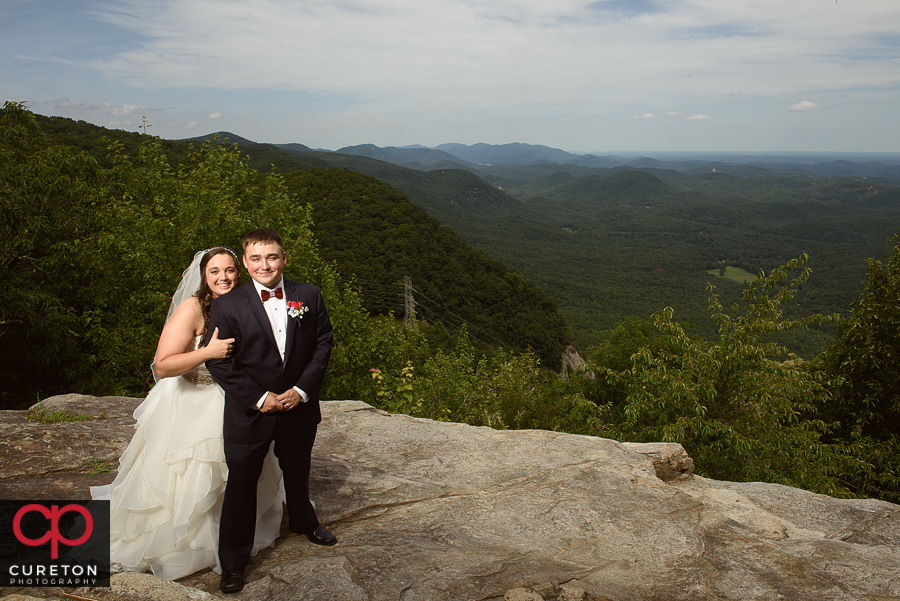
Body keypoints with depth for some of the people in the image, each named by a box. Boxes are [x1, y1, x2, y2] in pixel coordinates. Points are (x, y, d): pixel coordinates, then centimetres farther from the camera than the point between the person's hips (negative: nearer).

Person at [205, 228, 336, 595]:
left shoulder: (309, 297, -3)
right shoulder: (227, 307, -10)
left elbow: (323, 343, -1)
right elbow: (219, 363, -10)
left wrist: (302, 389, -11)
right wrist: (259, 398, -16)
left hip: (298, 406, 3)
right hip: (249, 413, -2)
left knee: (297, 472, 23)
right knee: (240, 485, 6)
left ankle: (303, 522, 51)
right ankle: (233, 561, 23)